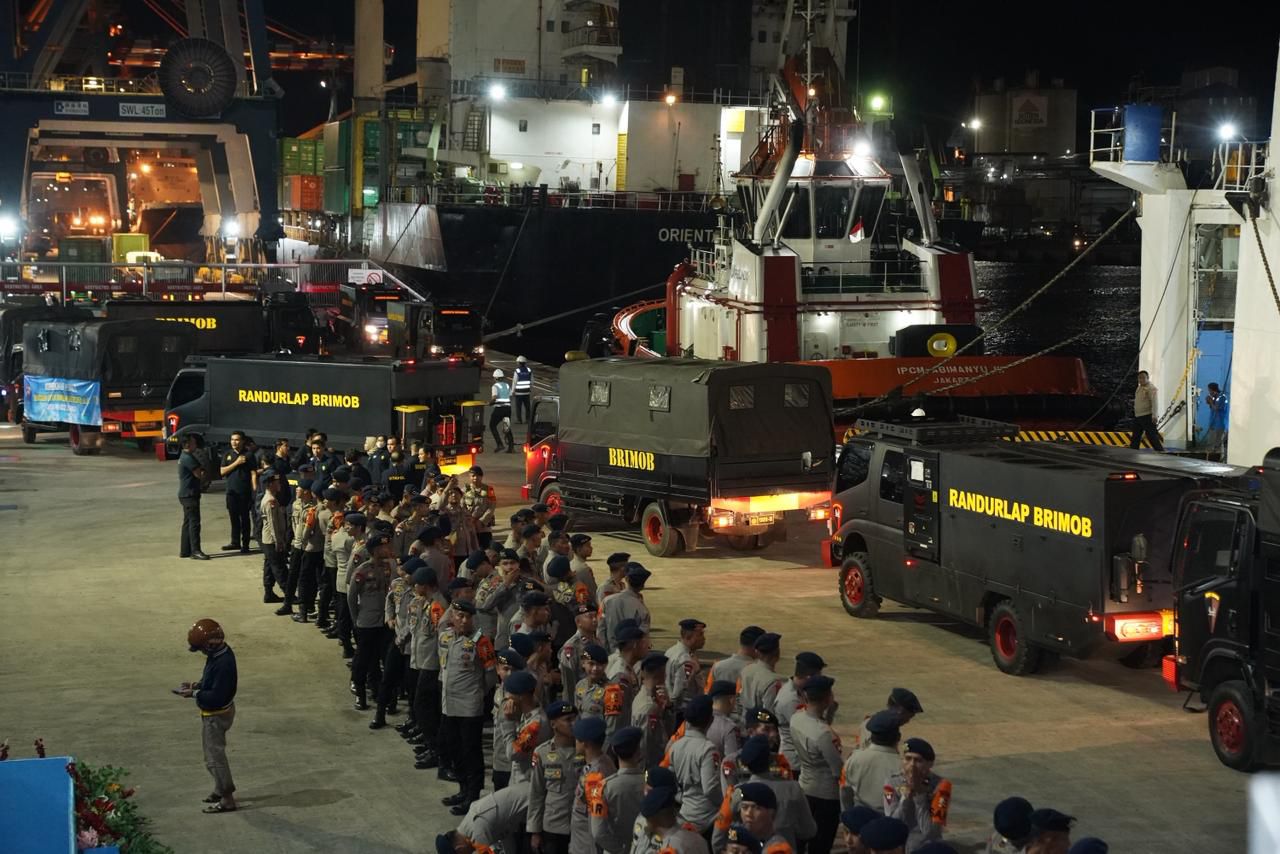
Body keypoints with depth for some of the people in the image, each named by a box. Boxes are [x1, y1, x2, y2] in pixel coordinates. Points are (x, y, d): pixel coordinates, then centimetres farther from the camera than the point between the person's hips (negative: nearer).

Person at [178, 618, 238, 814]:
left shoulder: (223, 664, -32)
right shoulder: (219, 653, -1)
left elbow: (216, 696, -31)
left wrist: (193, 694, -23)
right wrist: (197, 685, 1)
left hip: (216, 715, -10)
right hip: (213, 712, 10)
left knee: (214, 756, -1)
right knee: (214, 753, 23)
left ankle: (227, 799, 7)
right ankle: (221, 789, 37)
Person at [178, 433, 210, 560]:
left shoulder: (185, 457, 17)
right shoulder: (188, 458, -17)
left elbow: (198, 472, 18)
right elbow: (199, 475, -17)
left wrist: (200, 469, -3)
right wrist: (203, 471, 4)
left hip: (186, 494, 11)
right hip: (189, 495, -11)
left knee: (188, 522, 13)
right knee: (194, 522, -10)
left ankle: (185, 550, 17)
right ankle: (195, 551, -11)